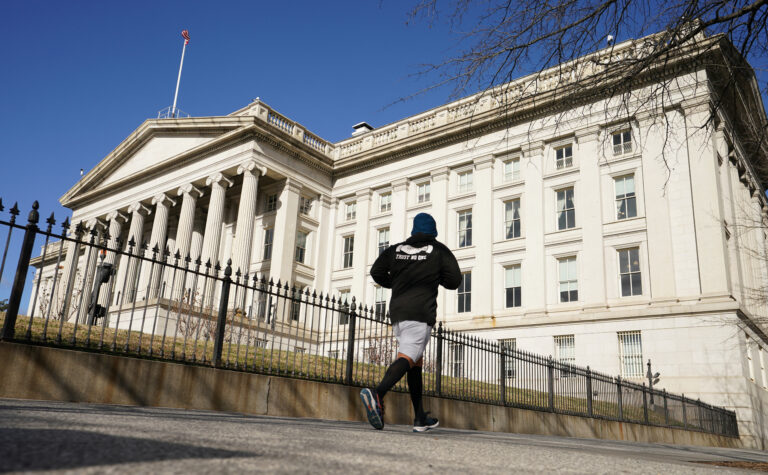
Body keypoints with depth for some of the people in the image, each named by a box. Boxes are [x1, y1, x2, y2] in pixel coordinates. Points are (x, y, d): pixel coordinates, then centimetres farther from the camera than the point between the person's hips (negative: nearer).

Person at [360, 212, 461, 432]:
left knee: (416, 362, 14)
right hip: (420, 312, -5)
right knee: (407, 357, -17)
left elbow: (376, 272, 7)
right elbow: (454, 281, 2)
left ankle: (420, 418, 16)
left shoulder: (396, 249, 13)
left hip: (397, 310, 5)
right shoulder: (439, 250, 5)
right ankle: (377, 394, -42)